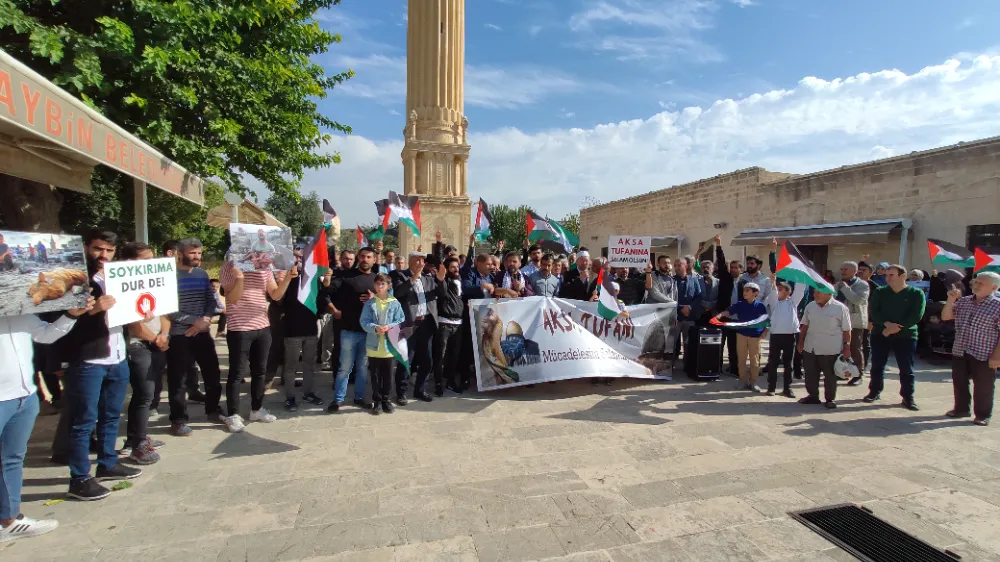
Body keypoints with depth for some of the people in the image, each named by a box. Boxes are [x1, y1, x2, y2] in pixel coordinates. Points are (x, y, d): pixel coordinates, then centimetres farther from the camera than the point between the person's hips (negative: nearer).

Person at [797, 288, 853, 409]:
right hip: (810, 348, 4)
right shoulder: (810, 306, 5)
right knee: (810, 375, 11)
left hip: (830, 350, -4)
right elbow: (805, 326, 13)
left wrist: (847, 347, -7)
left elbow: (846, 330, -5)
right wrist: (800, 342, 12)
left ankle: (830, 399, 22)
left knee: (830, 376, 7)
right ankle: (813, 396, 26)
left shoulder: (840, 308, -9)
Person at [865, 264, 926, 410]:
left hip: (906, 335, -2)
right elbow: (873, 312, -4)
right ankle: (875, 392, 19)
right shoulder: (880, 292, 4)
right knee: (877, 365, 6)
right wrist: (887, 324, -20)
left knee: (906, 368, 2)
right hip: (880, 334, 2)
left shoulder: (916, 293, -1)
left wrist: (897, 328, -17)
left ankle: (908, 397, 12)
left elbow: (916, 316, -10)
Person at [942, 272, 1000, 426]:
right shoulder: (963, 301, 7)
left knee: (983, 386, 6)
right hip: (959, 352, 5)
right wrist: (951, 299, -6)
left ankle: (983, 415, 19)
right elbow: (945, 317, 7)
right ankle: (961, 409, 30)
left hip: (984, 355, -5)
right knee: (959, 383, 15)